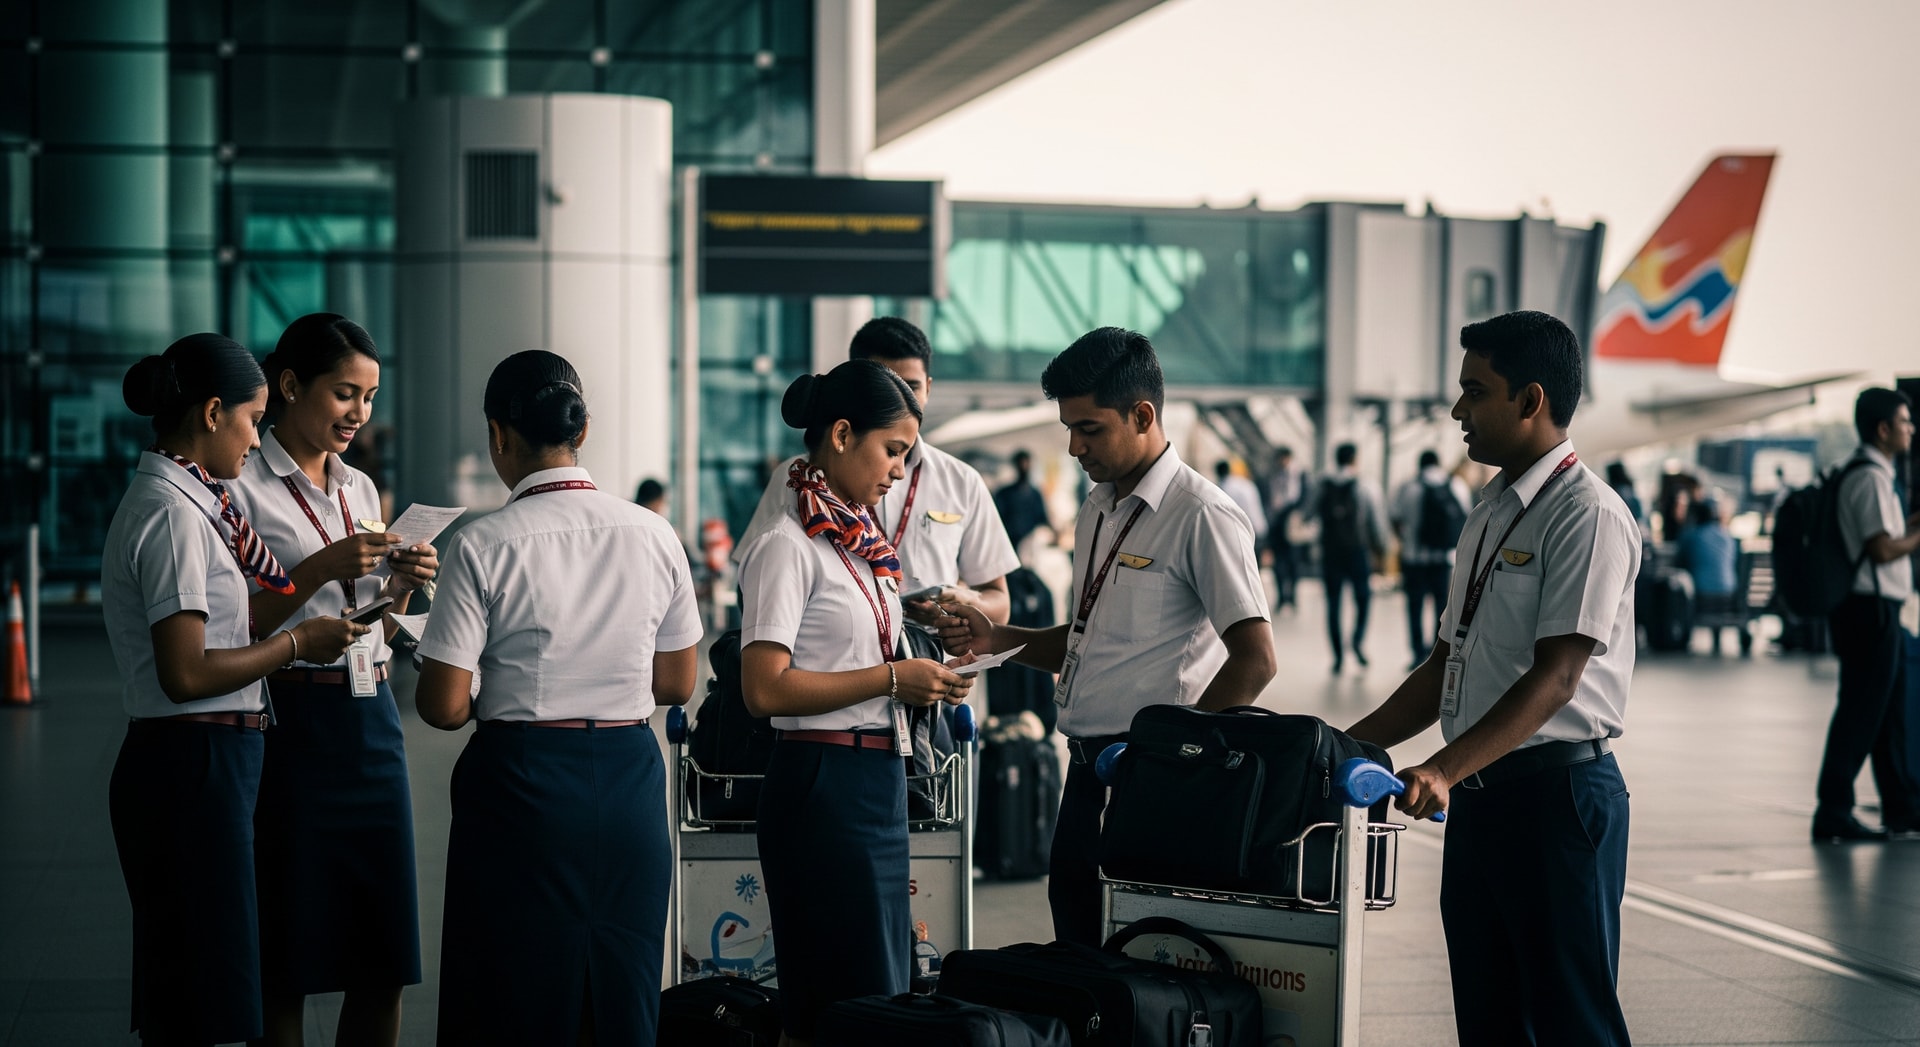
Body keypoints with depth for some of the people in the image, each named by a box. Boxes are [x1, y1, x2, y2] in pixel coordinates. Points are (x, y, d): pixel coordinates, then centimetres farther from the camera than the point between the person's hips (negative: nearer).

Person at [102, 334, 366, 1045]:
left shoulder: (173, 501, 16)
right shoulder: (175, 514, -15)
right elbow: (186, 674, -22)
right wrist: (297, 643, -10)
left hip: (188, 767, 10)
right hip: (195, 764, -10)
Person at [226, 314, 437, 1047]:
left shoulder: (360, 489, 15)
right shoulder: (244, 489, -5)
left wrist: (401, 586, 2)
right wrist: (319, 569, -19)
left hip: (371, 720, 7)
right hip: (292, 723, -6)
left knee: (383, 961, 6)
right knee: (286, 959, -2)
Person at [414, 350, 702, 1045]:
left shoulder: (483, 546, -11)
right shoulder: (653, 536, 1)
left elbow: (442, 707, -11)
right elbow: (677, 684, 9)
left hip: (520, 784, -4)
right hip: (631, 778, 4)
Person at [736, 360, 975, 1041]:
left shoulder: (857, 538, 15)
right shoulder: (788, 545, -12)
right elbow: (765, 689, -20)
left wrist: (926, 679, 6)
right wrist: (891, 679, -17)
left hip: (880, 780, 9)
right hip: (824, 785, -9)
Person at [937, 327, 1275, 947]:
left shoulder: (1201, 516, -11)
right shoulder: (1098, 511, 16)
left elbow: (1254, 660, -16)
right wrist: (996, 639, 10)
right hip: (1087, 768, 8)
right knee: (1078, 948, 10)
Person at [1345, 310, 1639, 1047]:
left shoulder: (1587, 515, -13)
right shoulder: (1489, 515, 15)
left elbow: (1554, 678, -21)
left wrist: (1442, 771, -30)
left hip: (1557, 791, -9)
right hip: (1476, 792, 9)